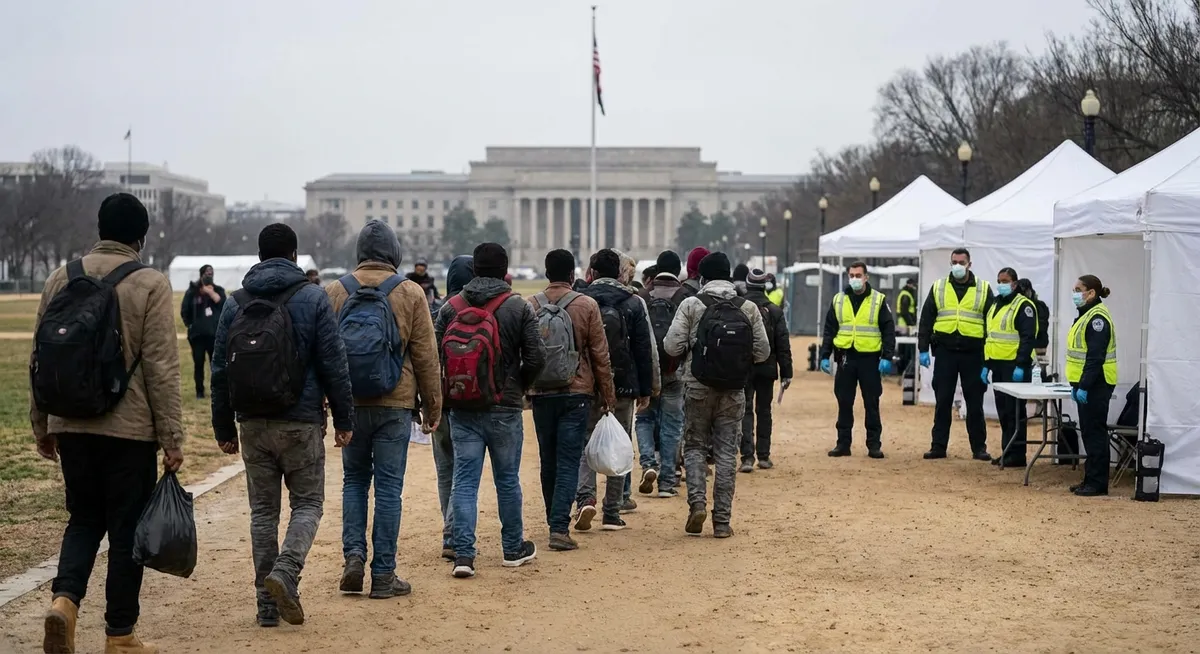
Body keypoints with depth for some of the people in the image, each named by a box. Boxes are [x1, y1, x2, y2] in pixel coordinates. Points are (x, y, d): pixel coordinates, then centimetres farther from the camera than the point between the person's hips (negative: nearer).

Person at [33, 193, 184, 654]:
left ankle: (65, 598, -5)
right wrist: (172, 438, -6)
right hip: (129, 430, -4)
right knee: (127, 530, 6)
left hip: (71, 426, 4)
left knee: (83, 520, 18)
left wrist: (42, 427, 18)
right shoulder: (149, 285, -8)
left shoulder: (60, 279, 6)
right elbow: (161, 368, -11)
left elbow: (39, 360, 10)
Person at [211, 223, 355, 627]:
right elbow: (334, 365, -5)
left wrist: (224, 428, 14)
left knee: (263, 510, 10)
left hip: (252, 424, 3)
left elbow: (220, 369, 8)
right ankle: (285, 572, -17)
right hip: (300, 423, -3)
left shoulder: (235, 303, 7)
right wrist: (344, 419, 2)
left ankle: (267, 603, 9)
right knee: (307, 504, 7)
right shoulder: (312, 298, -3)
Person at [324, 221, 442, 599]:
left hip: (351, 403, 2)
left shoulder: (336, 292, 2)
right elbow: (426, 356, -2)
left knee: (354, 480, 17)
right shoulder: (410, 293, -4)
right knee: (389, 486, 3)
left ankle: (354, 556, 3)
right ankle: (383, 575, 6)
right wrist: (433, 406, 7)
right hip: (395, 405, -2)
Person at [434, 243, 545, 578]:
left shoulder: (451, 307, 0)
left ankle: (463, 553, -5)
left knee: (464, 479, 3)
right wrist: (518, 387, 9)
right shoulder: (518, 307, -5)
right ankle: (514, 549, 24)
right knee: (507, 479, 12)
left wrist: (445, 392, 11)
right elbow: (536, 356, -8)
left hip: (461, 409, 1)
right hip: (504, 409, -1)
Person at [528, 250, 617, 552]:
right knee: (568, 462, -2)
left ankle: (555, 522, 23)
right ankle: (559, 528, -10)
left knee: (548, 461, 14)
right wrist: (608, 394, 6)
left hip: (541, 394, 3)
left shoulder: (530, 306, 0)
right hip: (576, 393, -2)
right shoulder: (586, 305, -6)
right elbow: (600, 354, -2)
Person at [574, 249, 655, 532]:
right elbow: (644, 349, 0)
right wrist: (645, 389, 5)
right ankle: (612, 513, 8)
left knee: (585, 445, 9)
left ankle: (585, 497, -12)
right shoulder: (634, 303, 0)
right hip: (623, 386, 0)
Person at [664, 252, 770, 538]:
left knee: (695, 446, 13)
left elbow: (672, 346, -9)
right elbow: (763, 352, 1)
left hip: (699, 388, -1)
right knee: (727, 452, 7)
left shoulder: (691, 305, -6)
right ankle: (722, 520, 7)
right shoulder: (748, 308, 0)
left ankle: (697, 502, -6)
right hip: (734, 391, 1)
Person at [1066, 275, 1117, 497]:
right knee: (1088, 432, 12)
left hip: (1096, 385, -10)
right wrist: (1077, 384, 17)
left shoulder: (1097, 317, -16)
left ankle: (1098, 483, -3)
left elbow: (1095, 356, -22)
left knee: (1094, 432, -6)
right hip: (1086, 384, 10)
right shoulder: (1086, 314, 16)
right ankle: (1090, 479, 18)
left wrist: (1084, 386, -24)